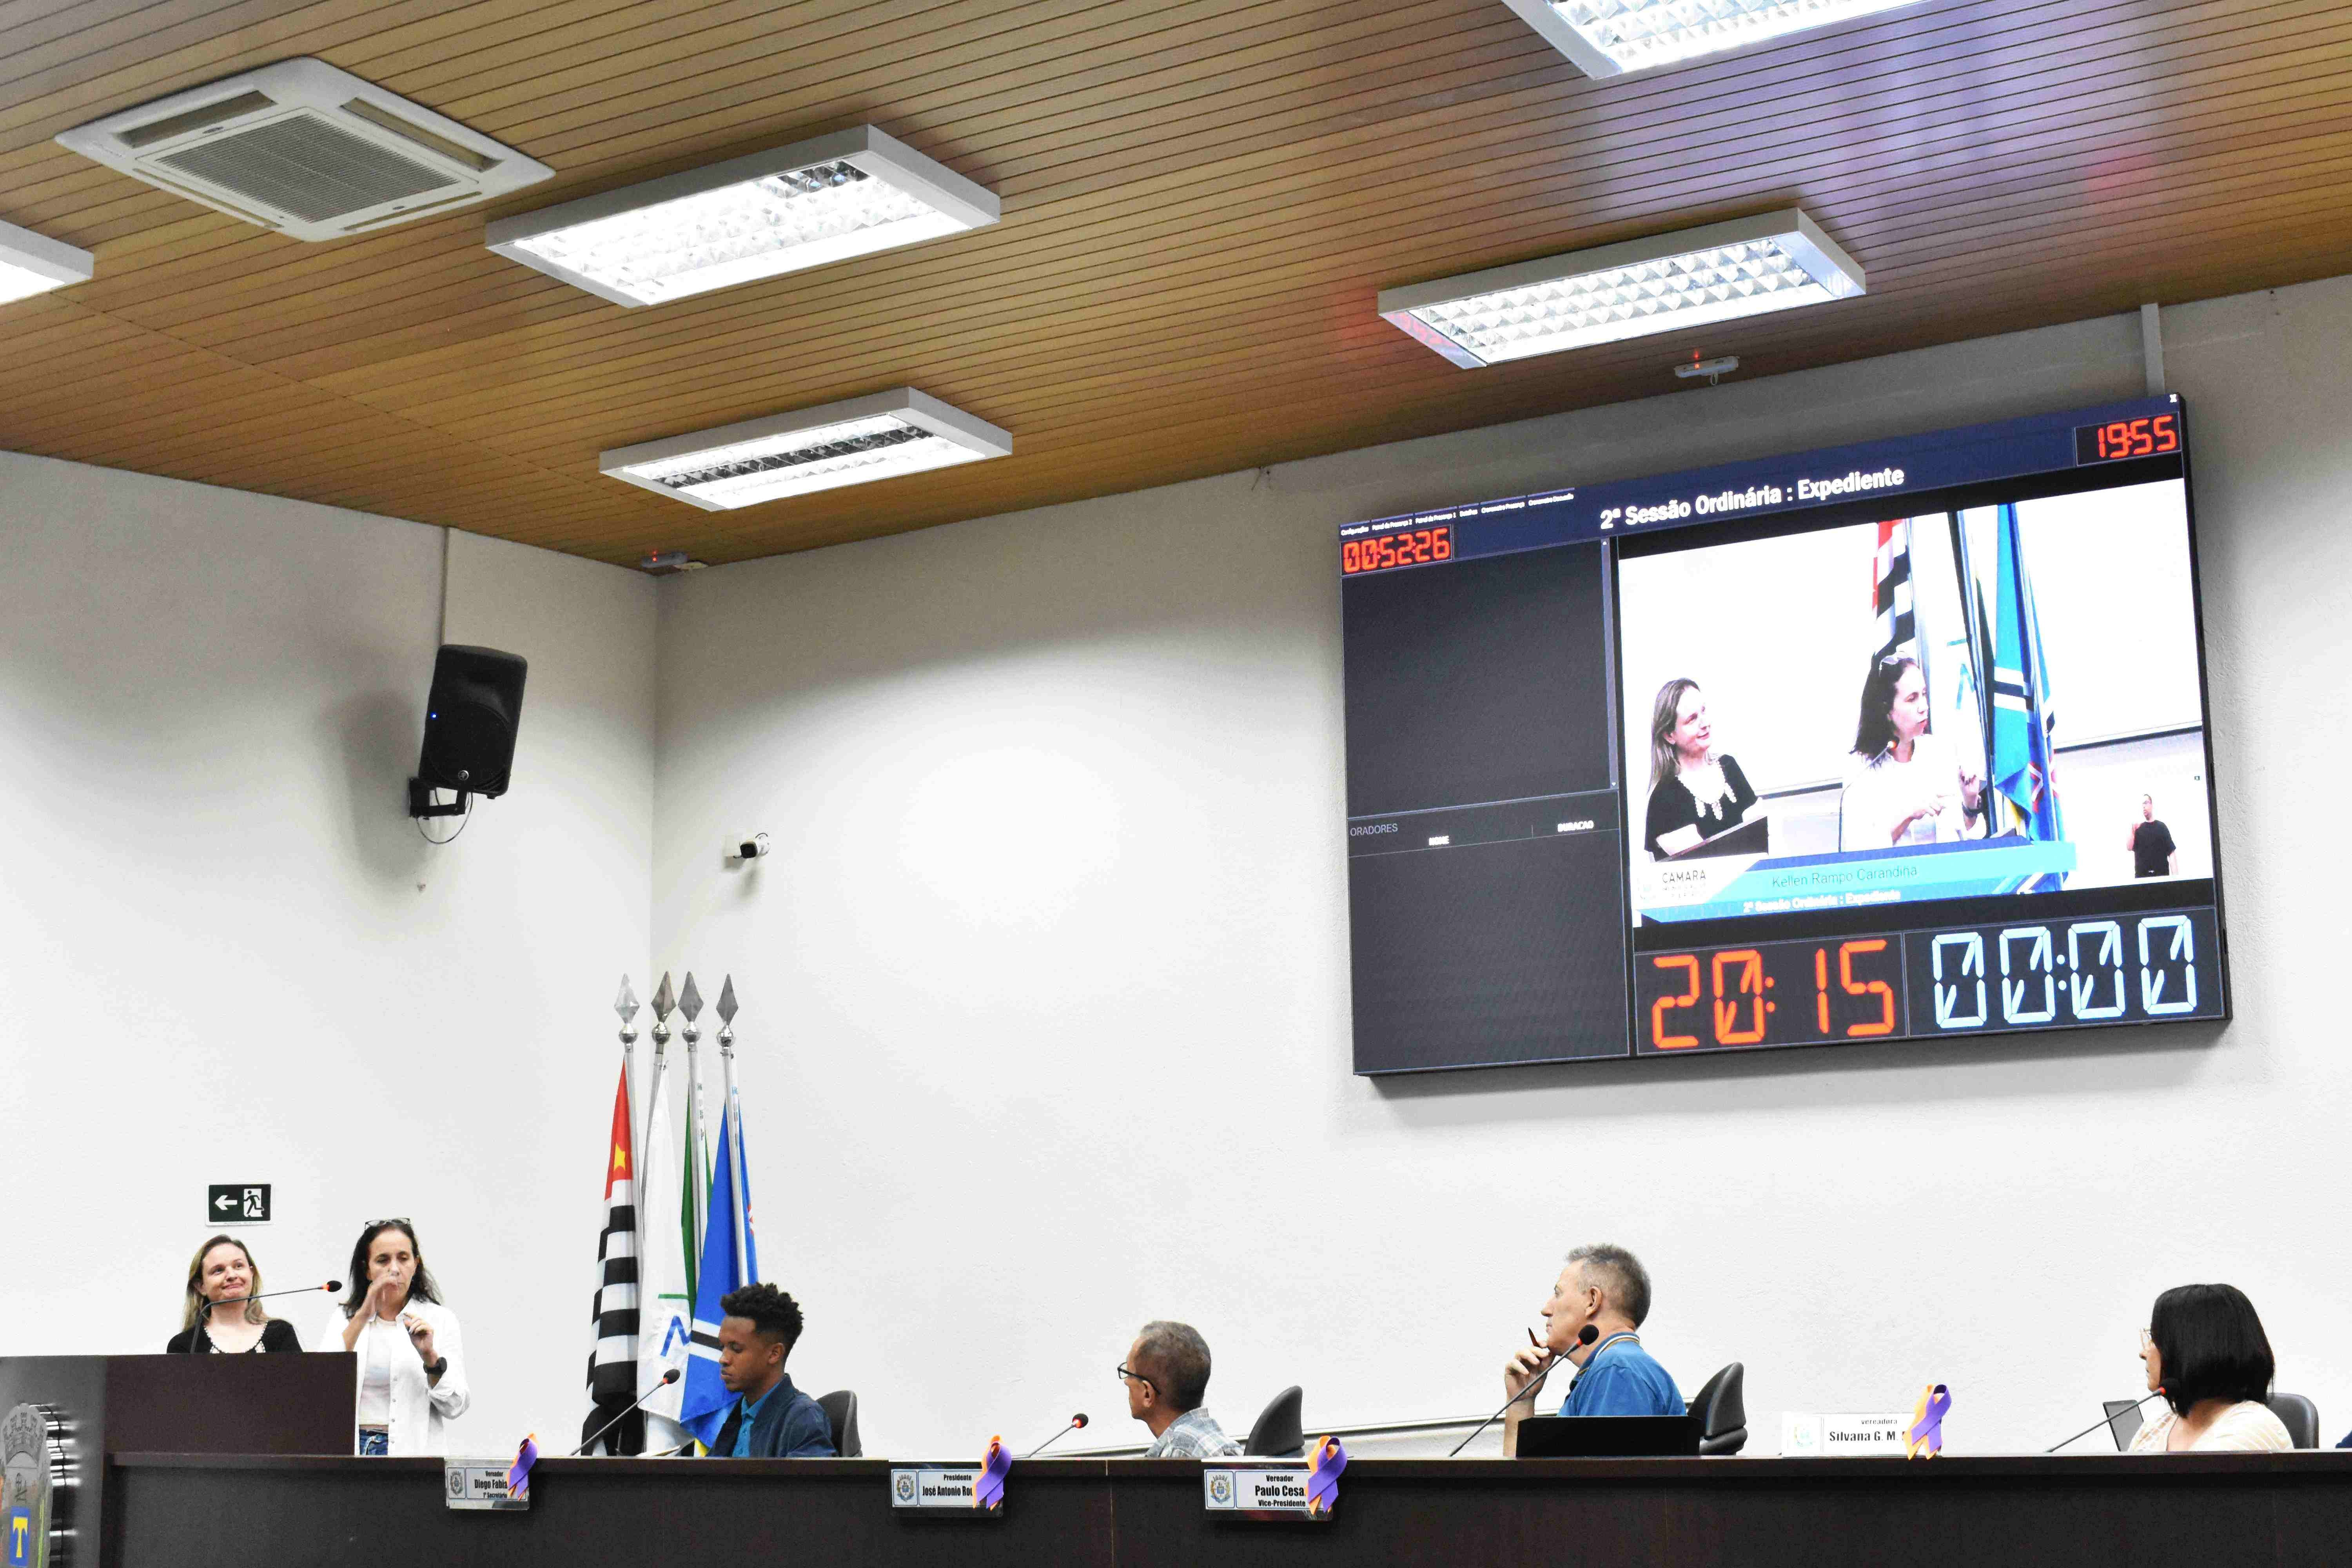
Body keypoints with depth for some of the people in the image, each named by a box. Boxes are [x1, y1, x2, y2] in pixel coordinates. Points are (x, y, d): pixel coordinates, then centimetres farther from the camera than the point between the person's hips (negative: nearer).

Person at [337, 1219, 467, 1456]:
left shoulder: (440, 1320, 7)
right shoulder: (346, 1318, 15)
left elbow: (454, 1408, 2)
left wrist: (430, 1357, -13)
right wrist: (363, 1317, -8)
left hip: (413, 1451, -2)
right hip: (352, 1448, 2)